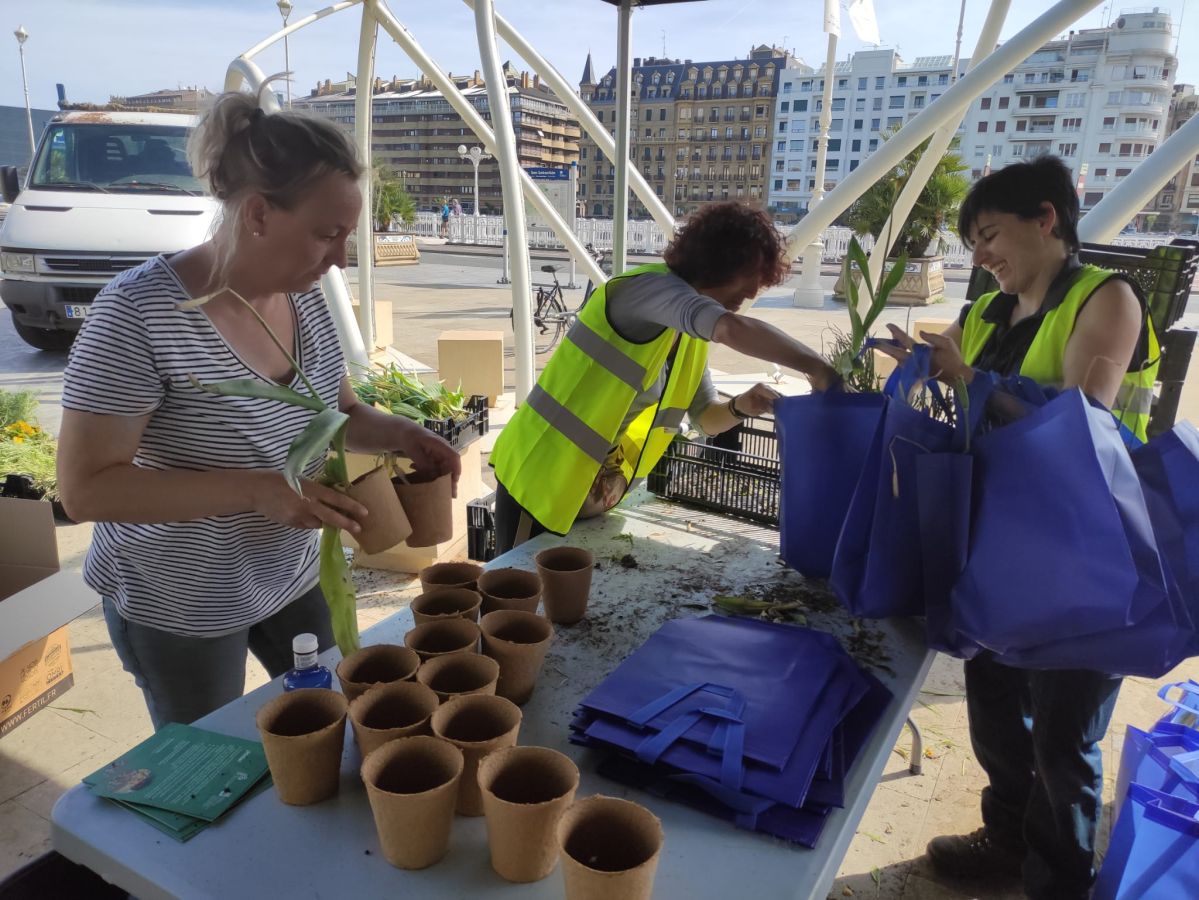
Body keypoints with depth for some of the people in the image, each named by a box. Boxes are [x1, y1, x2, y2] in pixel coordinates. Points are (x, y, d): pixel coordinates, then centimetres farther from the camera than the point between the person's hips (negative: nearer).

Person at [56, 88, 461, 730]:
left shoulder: (305, 295, -6)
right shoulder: (139, 314, -25)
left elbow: (339, 411, 7)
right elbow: (84, 488, -24)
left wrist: (401, 435, -14)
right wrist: (255, 489, -34)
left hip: (291, 576, 6)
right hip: (176, 606, -5)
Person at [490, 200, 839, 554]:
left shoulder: (691, 332, 6)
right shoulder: (652, 286, -21)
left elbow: (706, 417, 12)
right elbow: (734, 329, -38)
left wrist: (739, 407, -10)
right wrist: (816, 368, -27)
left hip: (594, 489, 8)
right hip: (542, 476, -8)